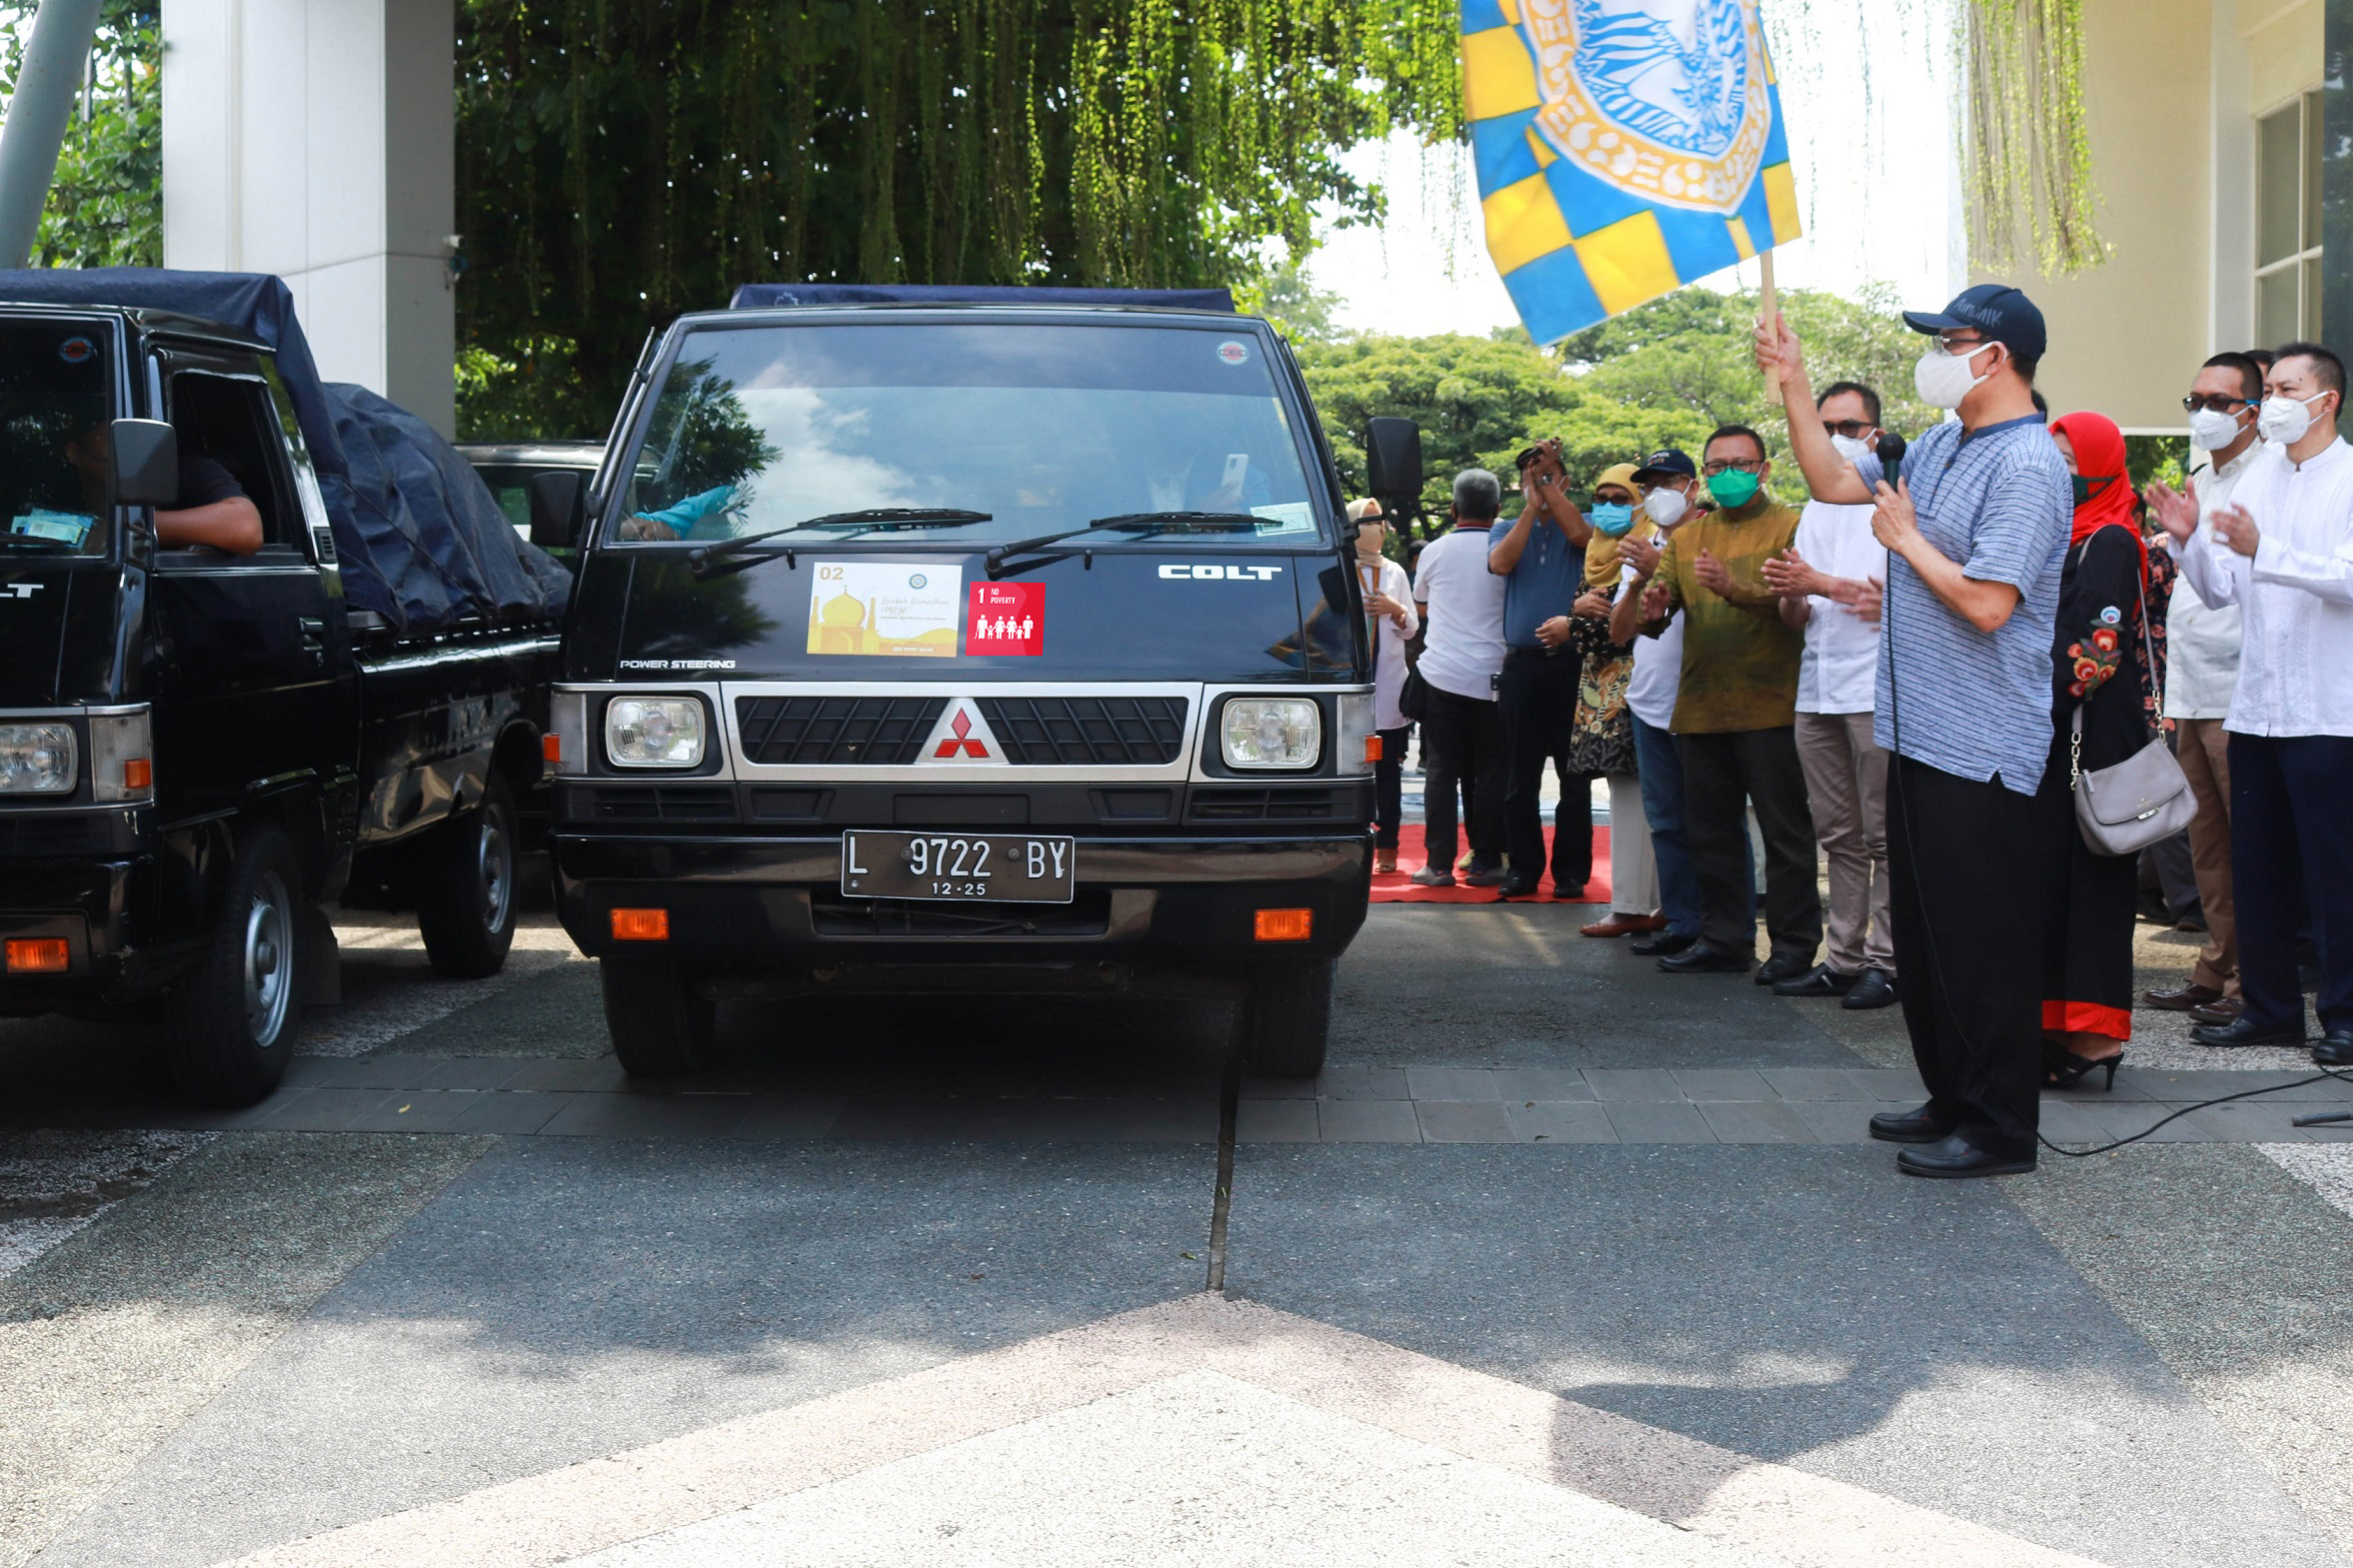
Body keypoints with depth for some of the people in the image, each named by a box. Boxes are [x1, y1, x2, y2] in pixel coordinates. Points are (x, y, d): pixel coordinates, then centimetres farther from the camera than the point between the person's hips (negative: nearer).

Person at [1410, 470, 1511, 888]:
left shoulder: (1434, 551, 2)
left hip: (1441, 674, 1)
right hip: (1491, 677, -1)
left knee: (1441, 772, 3)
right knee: (1490, 772, 5)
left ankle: (1439, 864, 0)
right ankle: (1486, 861, 5)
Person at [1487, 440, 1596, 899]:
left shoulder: (1580, 524, 8)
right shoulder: (1510, 530, 15)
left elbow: (1580, 534, -16)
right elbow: (1500, 563, -6)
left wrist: (1549, 485, -12)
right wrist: (1531, 507, -7)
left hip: (1570, 661, -2)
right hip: (1522, 665, 3)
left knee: (1574, 774, -1)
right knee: (1519, 777, 4)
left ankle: (1571, 870, 4)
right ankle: (1524, 868, 11)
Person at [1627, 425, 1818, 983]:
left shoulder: (1789, 527, 0)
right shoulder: (1686, 537, 17)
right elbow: (1654, 614, 10)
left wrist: (1735, 589, -29)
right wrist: (1651, 599, -14)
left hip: (1770, 706, -6)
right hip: (1701, 707, 6)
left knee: (1785, 831, -2)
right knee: (1710, 831, 11)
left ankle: (1795, 944, 3)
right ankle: (1724, 938, 19)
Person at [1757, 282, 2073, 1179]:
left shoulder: (2026, 466, -18)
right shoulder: (1939, 447, 11)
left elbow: (1987, 603, -25)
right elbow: (1833, 482, 22)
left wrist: (1906, 537, -11)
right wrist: (1793, 386, 16)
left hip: (1983, 754, -10)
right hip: (1921, 735, 10)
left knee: (1983, 945, -2)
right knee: (1924, 936, 17)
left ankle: (2000, 1129, 7)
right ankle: (1952, 1100, 29)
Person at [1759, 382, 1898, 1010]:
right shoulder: (1815, 509, 20)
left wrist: (1818, 583, -12)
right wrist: (1788, 593, -5)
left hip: (1877, 689, -7)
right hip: (1817, 690, 7)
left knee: (1883, 835, -5)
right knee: (1837, 835, 8)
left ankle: (1886, 962, -2)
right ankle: (1844, 958, 12)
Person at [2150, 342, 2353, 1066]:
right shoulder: (2255, 478, 13)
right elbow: (2220, 588, 14)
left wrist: (2263, 551, -29)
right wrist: (2188, 541, -4)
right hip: (2254, 705, 6)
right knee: (2255, 869, 11)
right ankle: (2269, 1007, 21)